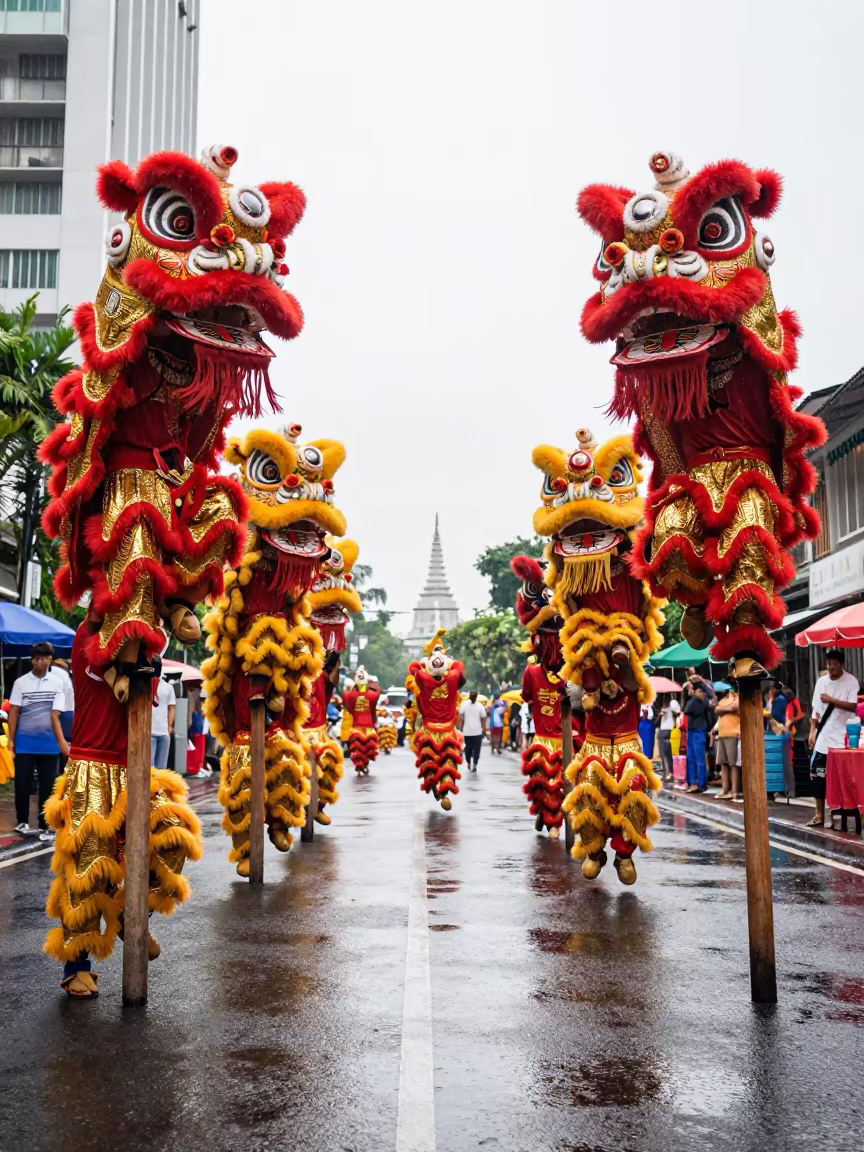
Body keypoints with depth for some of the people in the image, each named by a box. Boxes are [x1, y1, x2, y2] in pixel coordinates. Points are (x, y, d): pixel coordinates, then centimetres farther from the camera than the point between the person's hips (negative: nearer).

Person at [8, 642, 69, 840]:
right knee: (22, 784, 5)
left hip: (48, 742, 0)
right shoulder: (21, 682, 0)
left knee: (47, 786, 4)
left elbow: (55, 714, -4)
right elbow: (14, 712, 1)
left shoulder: (57, 682, -1)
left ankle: (44, 826, 12)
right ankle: (22, 822, 21)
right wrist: (11, 739, -4)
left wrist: (62, 741, -12)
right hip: (25, 741, 0)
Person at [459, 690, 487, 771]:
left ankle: (468, 764, 27)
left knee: (468, 748, 16)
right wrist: (484, 730, 5)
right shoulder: (480, 706, -5)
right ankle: (474, 765, -5)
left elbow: (461, 717, -6)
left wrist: (460, 728, 3)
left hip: (467, 731, 1)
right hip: (478, 731, -1)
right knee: (476, 749, 3)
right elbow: (483, 719, -3)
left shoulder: (464, 704, -5)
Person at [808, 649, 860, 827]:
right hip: (822, 737, 4)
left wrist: (831, 700, -17)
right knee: (817, 775, 3)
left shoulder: (851, 681, -5)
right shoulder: (821, 681, 8)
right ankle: (820, 814, 10)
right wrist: (812, 731, 6)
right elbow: (816, 709, 10)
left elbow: (853, 706, -15)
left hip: (841, 738, -4)